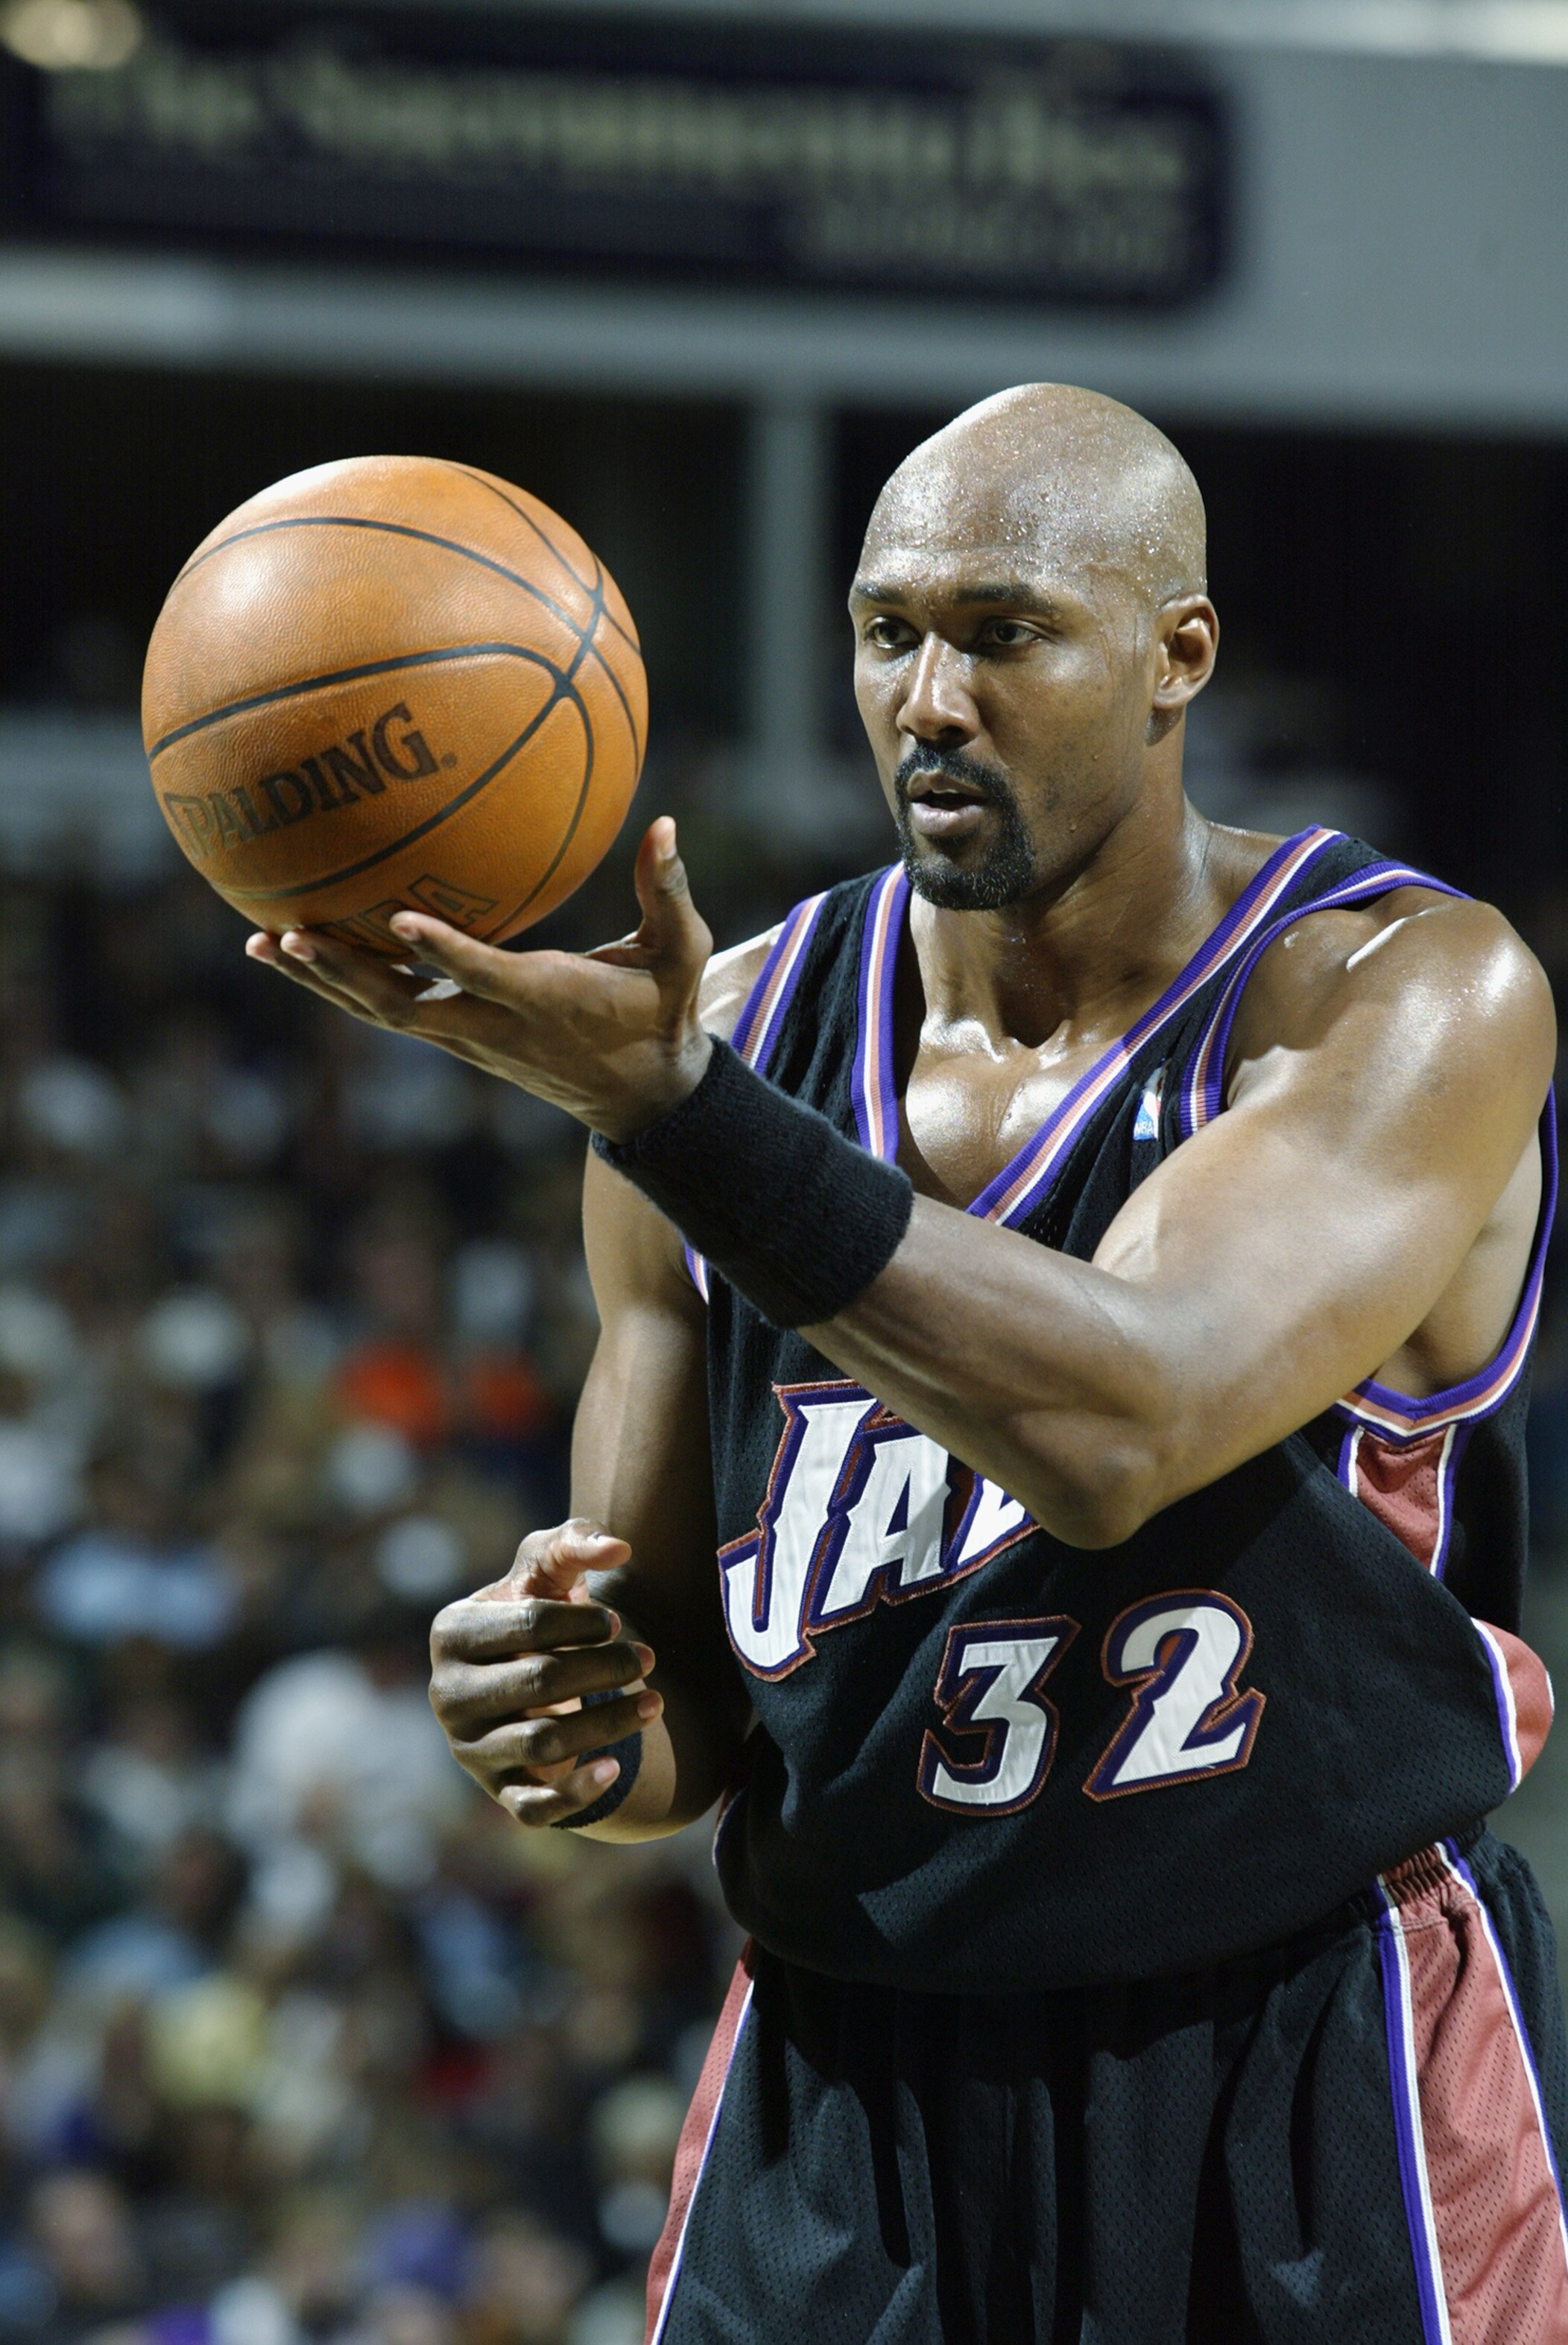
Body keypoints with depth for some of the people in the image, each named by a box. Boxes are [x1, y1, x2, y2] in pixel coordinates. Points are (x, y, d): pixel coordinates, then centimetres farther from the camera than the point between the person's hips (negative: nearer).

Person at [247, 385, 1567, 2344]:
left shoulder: (1410, 998, -10)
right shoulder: (738, 1038, 3)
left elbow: (1120, 1429, -26)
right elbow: (689, 1694, 10)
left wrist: (667, 1110, -30)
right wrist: (586, 1735, -14)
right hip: (847, 2088, 3)